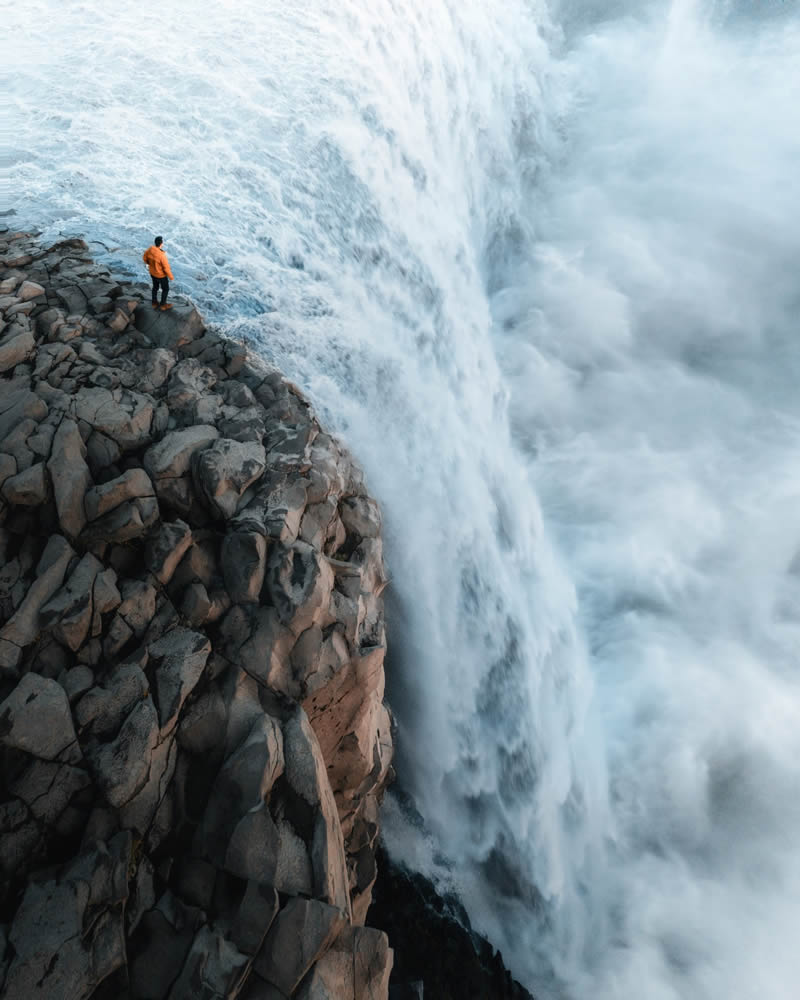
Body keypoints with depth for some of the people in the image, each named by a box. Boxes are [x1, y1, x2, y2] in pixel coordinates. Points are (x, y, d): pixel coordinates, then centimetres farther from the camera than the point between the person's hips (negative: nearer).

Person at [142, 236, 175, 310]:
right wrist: (171, 277, -11)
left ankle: (154, 303, 41)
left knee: (155, 287, 26)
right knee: (165, 289, 17)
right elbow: (166, 268, -26)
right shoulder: (162, 255, -36)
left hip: (152, 273, 6)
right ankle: (163, 305, 31)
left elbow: (144, 257, 3)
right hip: (161, 275, -6)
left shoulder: (150, 249, -16)